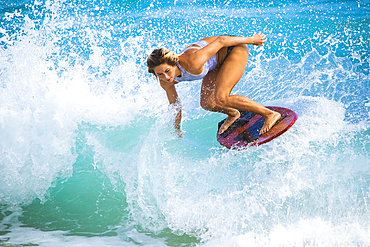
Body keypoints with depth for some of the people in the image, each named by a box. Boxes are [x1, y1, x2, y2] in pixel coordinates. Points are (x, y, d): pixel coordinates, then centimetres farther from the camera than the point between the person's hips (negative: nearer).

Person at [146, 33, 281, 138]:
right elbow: (174, 106, 2)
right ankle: (232, 114, 32)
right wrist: (177, 131, 14)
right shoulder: (165, 82, -16)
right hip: (218, 61, 7)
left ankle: (270, 114, -7)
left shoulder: (192, 62, -39)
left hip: (235, 47, -7)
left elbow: (221, 40, -28)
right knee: (206, 103, 0)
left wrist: (251, 40, -15)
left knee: (220, 98, -21)